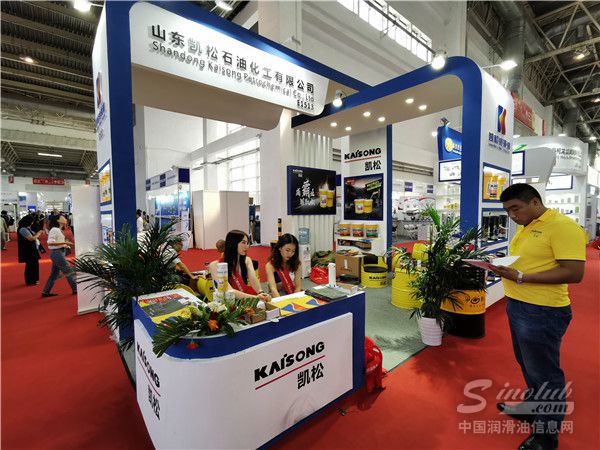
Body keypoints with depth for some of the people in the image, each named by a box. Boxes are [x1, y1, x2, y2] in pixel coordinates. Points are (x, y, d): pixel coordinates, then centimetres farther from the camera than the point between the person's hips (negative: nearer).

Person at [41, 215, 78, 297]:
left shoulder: (59, 230, 13)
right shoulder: (54, 230, -14)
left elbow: (57, 242, 17)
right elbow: (50, 242, -23)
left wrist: (66, 245, 6)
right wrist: (64, 242, -25)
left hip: (59, 253, 9)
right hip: (57, 253, -9)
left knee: (54, 274, 15)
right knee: (69, 271, -2)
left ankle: (46, 292, 22)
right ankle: (75, 289, 6)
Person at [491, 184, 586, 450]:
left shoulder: (562, 226, -17)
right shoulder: (525, 227, 10)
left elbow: (574, 273, -22)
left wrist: (521, 277, -25)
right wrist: (502, 265, 1)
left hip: (542, 311, -8)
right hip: (517, 305, 9)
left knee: (544, 373, 9)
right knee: (527, 365, 24)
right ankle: (532, 407, 45)